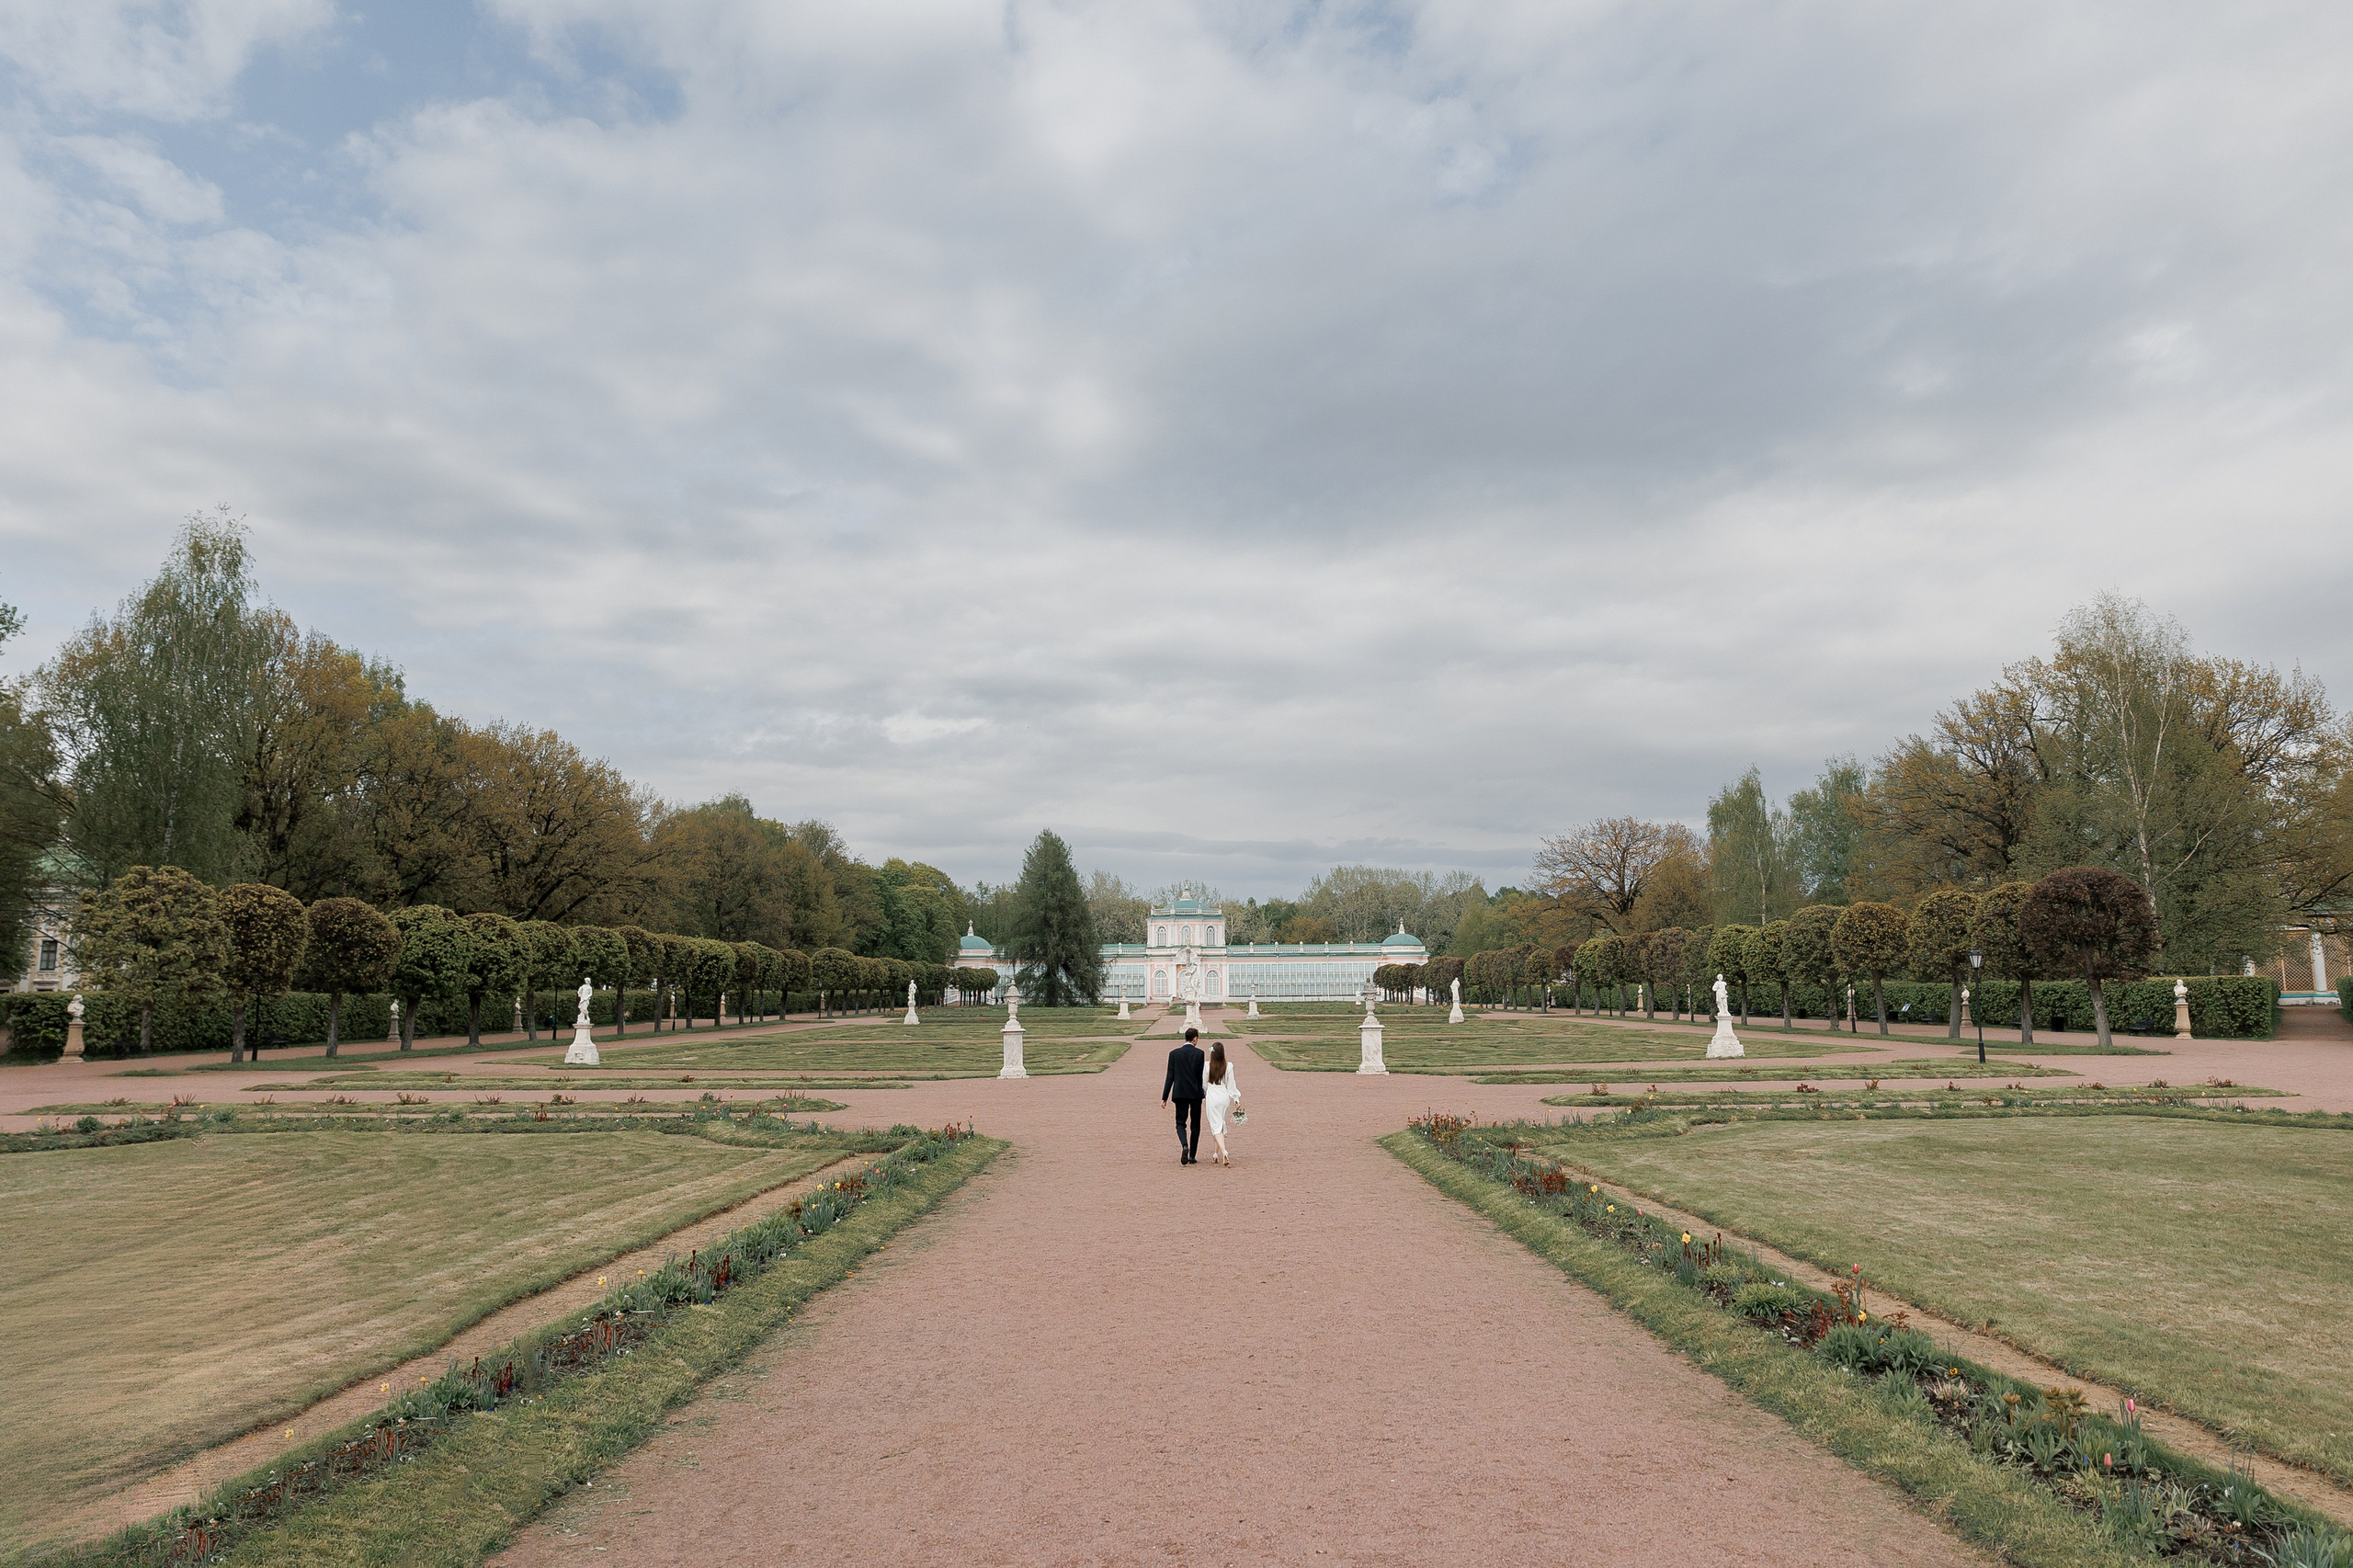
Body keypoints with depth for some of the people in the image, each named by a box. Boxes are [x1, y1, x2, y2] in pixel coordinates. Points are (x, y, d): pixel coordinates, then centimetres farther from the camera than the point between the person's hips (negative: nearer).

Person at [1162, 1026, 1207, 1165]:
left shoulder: (1174, 1054, 0)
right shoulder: (1199, 1053, -6)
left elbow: (1170, 1077, -1)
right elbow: (1201, 1076, -6)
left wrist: (1164, 1097, 1)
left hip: (1180, 1094, 1)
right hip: (1196, 1093, -1)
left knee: (1180, 1123, 8)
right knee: (1195, 1126, 10)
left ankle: (1184, 1146, -19)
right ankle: (1192, 1156, 10)